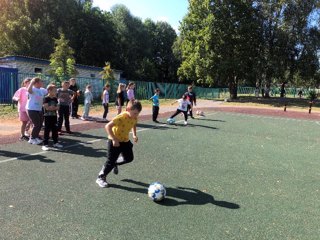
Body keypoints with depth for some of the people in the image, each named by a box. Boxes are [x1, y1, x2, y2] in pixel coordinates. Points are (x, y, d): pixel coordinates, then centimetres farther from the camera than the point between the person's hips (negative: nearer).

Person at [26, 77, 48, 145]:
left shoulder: (42, 90, 9)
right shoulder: (33, 89, -14)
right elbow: (29, 90, -36)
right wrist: (31, 83, -36)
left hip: (39, 109, 8)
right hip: (32, 109, -8)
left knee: (40, 125, 12)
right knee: (37, 125, -8)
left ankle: (36, 137, 29)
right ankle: (32, 139, 8)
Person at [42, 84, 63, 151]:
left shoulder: (55, 99, 10)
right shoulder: (46, 98, -10)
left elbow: (57, 107, 8)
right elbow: (47, 107, -18)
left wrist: (52, 108, -9)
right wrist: (55, 107, -12)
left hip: (54, 116, 7)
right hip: (47, 116, -7)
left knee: (55, 130, 11)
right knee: (47, 130, -4)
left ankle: (55, 143, 21)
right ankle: (45, 144, 0)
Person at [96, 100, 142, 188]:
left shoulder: (135, 118, -9)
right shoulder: (121, 117, -31)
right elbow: (107, 126, -32)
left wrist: (134, 134, 2)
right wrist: (114, 139, -33)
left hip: (125, 140, 7)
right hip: (115, 141, -7)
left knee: (129, 158, 12)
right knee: (110, 161, -3)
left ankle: (115, 164, 38)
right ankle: (101, 178, 16)